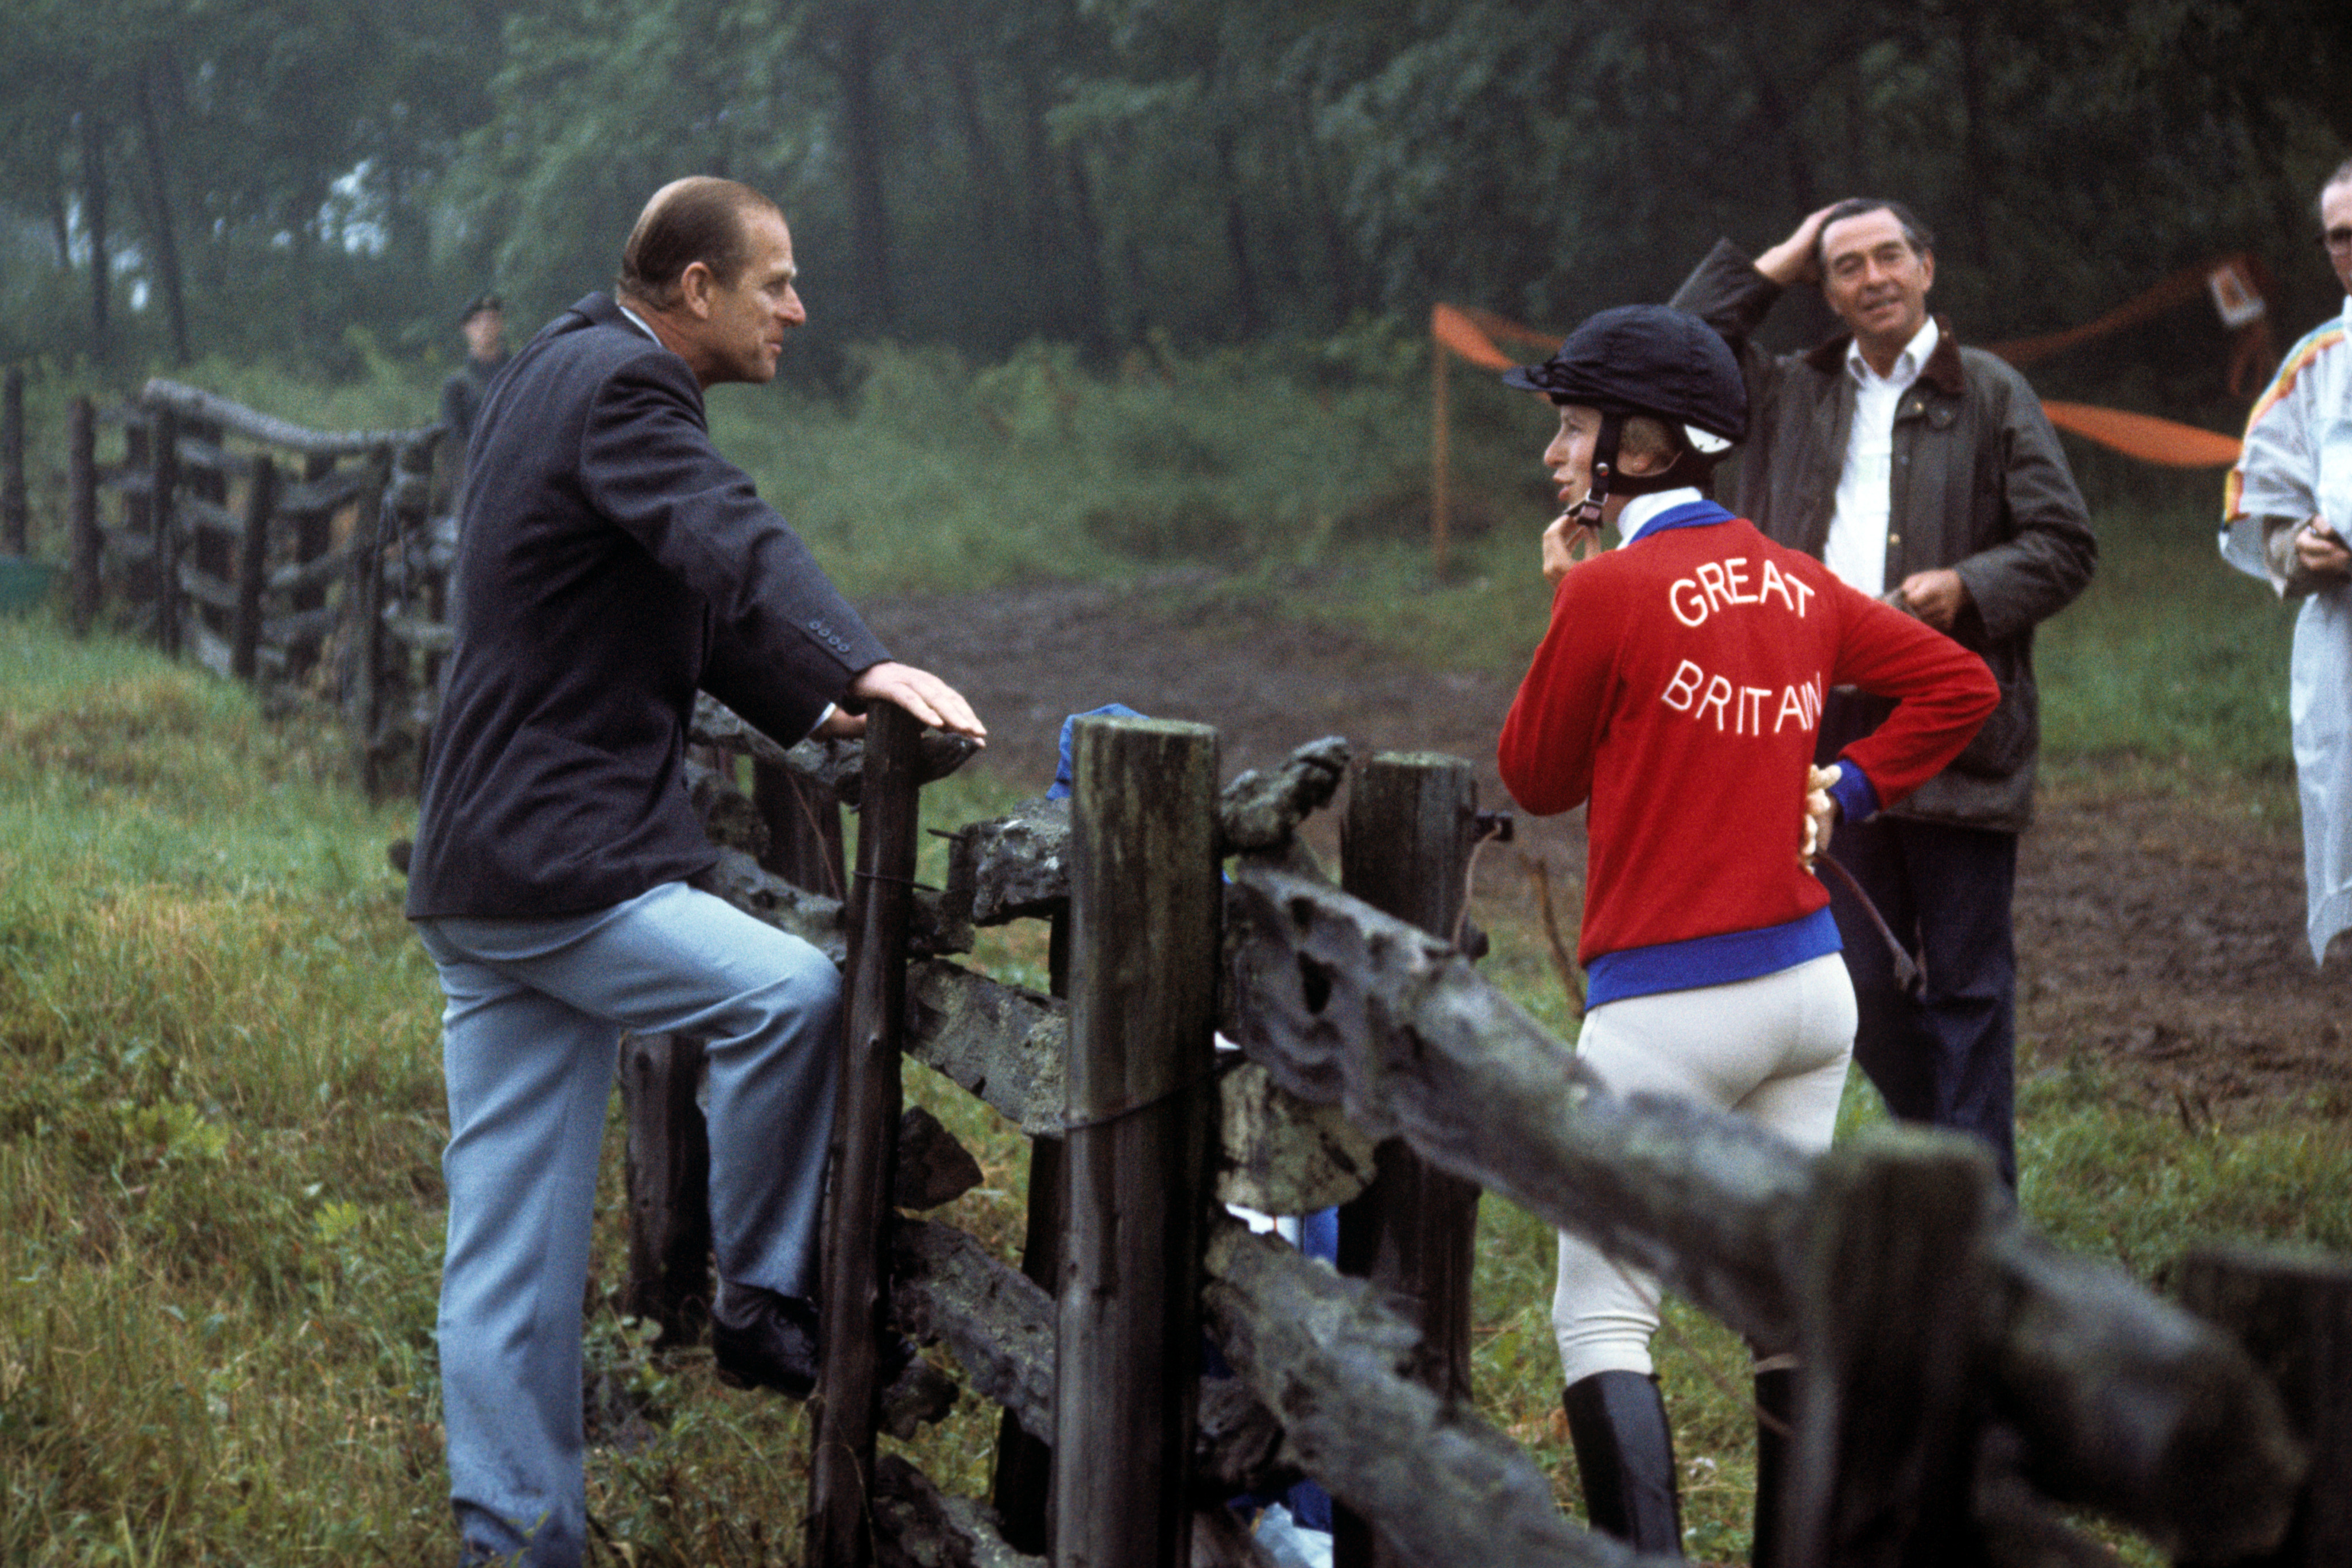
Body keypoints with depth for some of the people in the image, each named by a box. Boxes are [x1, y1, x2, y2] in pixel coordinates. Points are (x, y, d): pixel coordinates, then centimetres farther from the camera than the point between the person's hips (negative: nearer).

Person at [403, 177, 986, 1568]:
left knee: (512, 1255, 10)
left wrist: (809, 708, 24)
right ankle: (765, 1307, -4)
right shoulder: (619, 389, -12)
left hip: (483, 878, 10)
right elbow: (725, 541, -32)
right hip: (560, 870, -10)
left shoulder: (561, 372, 20)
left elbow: (683, 589, 30)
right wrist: (865, 667, -46)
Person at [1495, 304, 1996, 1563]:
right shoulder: (1791, 582, 7)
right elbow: (1959, 681, 15)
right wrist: (1848, 790, 12)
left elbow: (1535, 778, -2)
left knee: (1602, 1319, -2)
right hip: (1811, 979, 7)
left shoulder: (1612, 589, -13)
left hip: (1667, 1006, -7)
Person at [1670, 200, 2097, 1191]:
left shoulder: (1992, 396, 3)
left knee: (1966, 984, 0)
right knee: (1861, 986, 9)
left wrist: (1967, 587, -16)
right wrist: (1775, 264, 8)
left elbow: (2066, 544, 0)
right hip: (1830, 731, 4)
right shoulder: (1794, 394, 15)